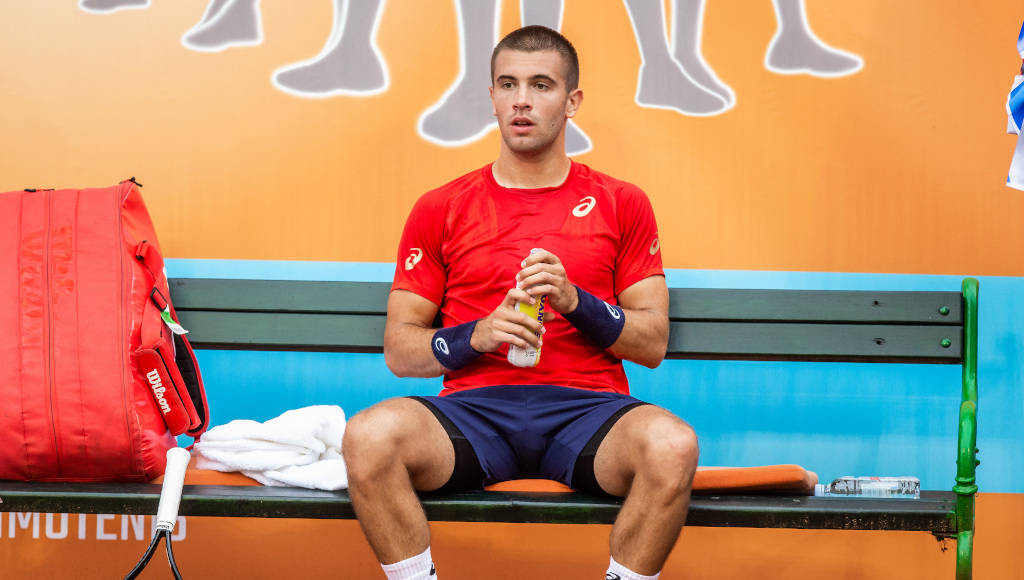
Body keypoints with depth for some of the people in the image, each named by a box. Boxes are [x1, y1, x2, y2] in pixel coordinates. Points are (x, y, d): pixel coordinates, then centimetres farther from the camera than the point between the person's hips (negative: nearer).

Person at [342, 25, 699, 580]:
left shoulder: (621, 204, 13)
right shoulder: (441, 209, 13)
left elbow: (653, 344, 9)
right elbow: (399, 350, 11)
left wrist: (575, 301, -8)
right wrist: (476, 336, -8)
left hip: (586, 408, 0)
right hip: (476, 406, 0)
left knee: (671, 445, -34)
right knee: (371, 435, -32)